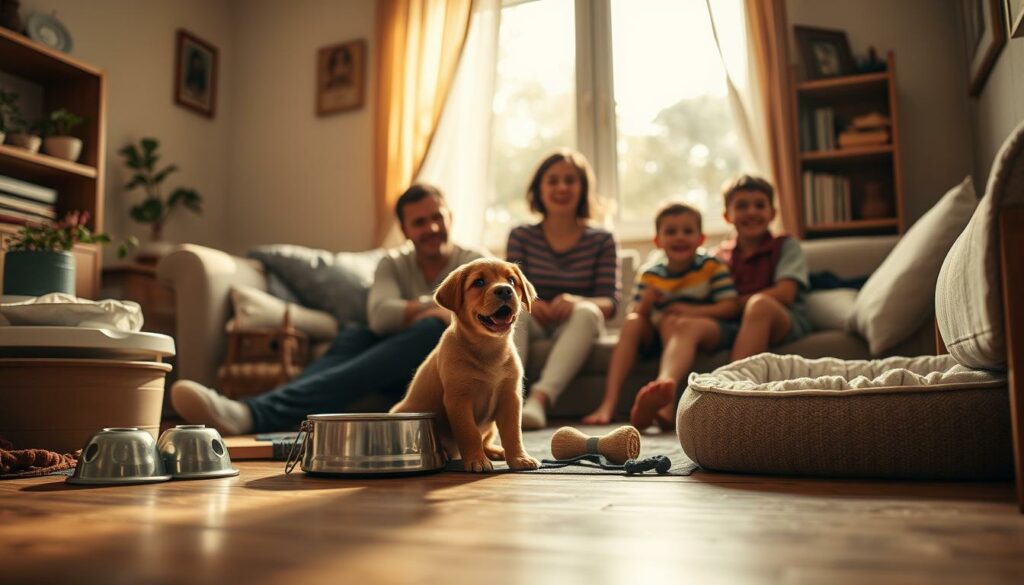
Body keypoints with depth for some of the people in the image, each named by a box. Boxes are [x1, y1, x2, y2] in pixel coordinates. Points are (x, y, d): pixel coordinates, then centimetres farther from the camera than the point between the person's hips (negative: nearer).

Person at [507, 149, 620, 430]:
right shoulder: (521, 236, 8)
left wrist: (574, 301, -28)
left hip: (574, 326, 0)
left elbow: (610, 303, -4)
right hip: (535, 324, 1)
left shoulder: (602, 240, 6)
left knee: (586, 311, -34)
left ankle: (540, 399, -49)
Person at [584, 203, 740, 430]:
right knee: (632, 322, -21)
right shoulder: (650, 275, 7)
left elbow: (731, 307, -8)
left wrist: (693, 311, -20)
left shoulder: (712, 266, 1)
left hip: (710, 329, -3)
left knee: (684, 325, -34)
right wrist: (645, 304, -20)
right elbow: (638, 314, 4)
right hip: (661, 334, 4)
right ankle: (609, 403, -30)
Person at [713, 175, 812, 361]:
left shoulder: (786, 246, 10)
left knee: (760, 304, -39)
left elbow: (784, 294, -5)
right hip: (732, 324, 3)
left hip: (785, 322, -2)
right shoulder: (720, 255, 17)